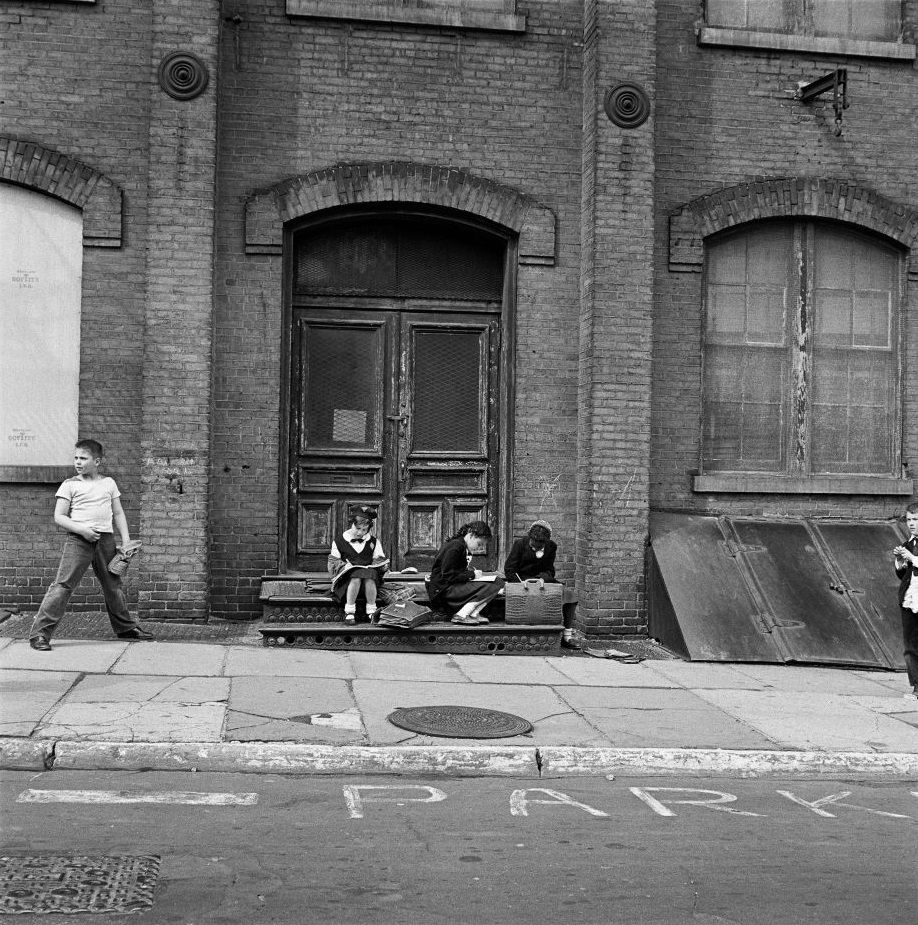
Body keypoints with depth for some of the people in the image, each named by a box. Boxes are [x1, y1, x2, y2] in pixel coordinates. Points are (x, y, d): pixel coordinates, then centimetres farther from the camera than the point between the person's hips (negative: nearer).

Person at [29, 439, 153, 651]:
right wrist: (81, 529, -17)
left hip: (105, 539, 4)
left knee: (113, 585, 15)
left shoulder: (108, 483, 12)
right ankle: (39, 634, -11)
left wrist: (126, 540, 6)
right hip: (78, 539, -4)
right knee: (63, 585, -13)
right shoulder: (70, 485, 1)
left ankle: (126, 627, 33)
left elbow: (118, 513, 16)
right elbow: (59, 517, -3)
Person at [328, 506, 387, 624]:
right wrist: (344, 565, -12)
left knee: (369, 574, -37)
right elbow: (333, 562, 8)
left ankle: (372, 611, -29)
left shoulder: (374, 541, 14)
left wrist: (375, 565, -9)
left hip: (370, 578, 1)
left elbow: (379, 560, 14)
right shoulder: (339, 540, 9)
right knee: (356, 576, -39)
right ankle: (349, 612, -30)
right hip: (346, 578, -1)